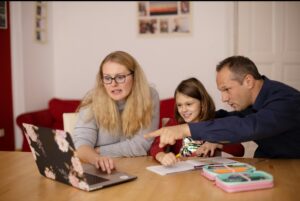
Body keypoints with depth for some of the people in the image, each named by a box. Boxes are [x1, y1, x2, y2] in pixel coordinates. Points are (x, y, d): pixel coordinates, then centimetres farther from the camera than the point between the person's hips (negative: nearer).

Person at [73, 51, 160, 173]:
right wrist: (97, 158, -38)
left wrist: (97, 151, -13)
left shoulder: (149, 97, -9)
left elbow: (141, 145, -12)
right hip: (100, 172, 1)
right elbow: (81, 143, -17)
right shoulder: (93, 100, -9)